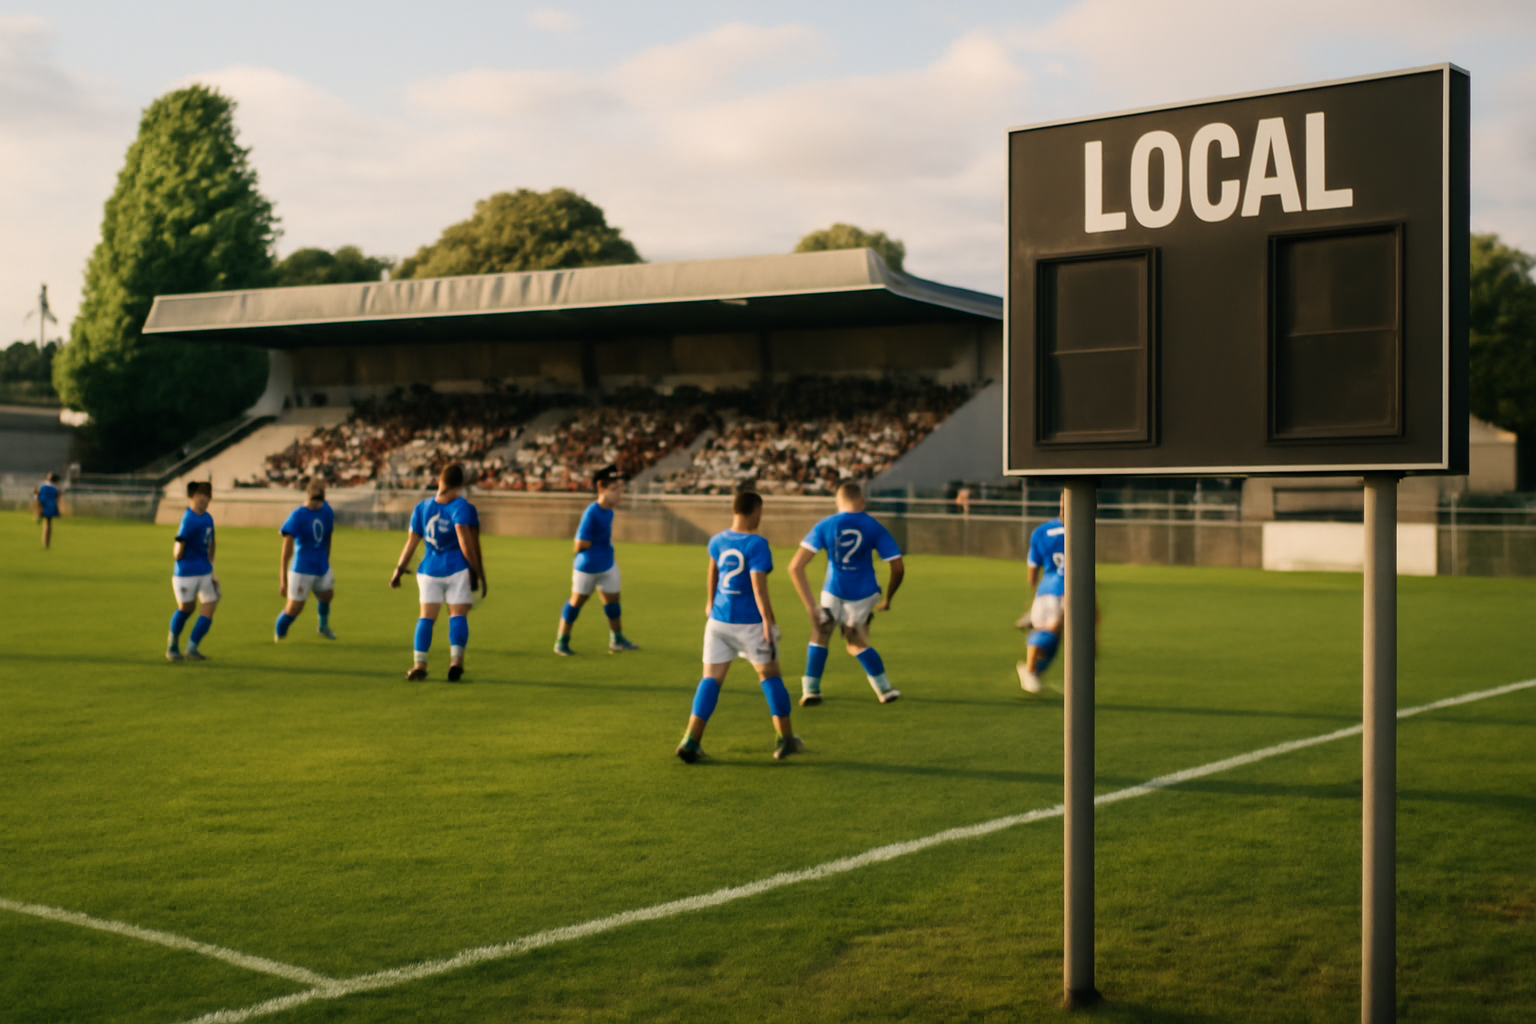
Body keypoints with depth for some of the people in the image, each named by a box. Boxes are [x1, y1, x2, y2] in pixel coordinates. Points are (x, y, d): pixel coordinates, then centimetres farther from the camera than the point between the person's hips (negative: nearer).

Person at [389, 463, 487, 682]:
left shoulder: (422, 508, 8)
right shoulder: (463, 507, -5)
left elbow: (411, 543, 9)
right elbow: (467, 543, -13)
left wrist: (398, 570, 18)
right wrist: (478, 573, -8)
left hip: (429, 569, 3)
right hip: (458, 569, -3)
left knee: (427, 616, 5)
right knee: (458, 615, 1)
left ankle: (419, 664, -2)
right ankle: (456, 659, -10)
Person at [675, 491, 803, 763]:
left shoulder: (717, 541, 6)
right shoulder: (756, 544, -14)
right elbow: (759, 585, -22)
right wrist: (768, 620, -20)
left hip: (719, 619, 5)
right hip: (750, 622, -5)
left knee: (711, 679, 5)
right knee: (769, 676, 11)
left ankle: (691, 741, -5)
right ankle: (786, 740, 20)